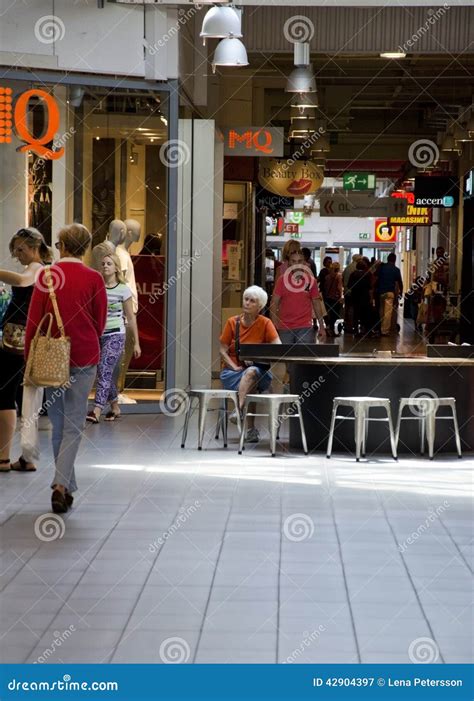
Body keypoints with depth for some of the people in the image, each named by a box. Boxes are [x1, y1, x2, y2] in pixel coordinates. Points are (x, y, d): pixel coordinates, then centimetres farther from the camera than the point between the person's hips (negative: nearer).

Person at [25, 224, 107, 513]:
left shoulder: (46, 276, -4)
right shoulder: (93, 278, -6)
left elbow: (34, 320, -3)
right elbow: (100, 323, 2)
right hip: (83, 357, -1)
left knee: (58, 422, 14)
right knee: (74, 424, 2)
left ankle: (67, 486, 22)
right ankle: (62, 484, -14)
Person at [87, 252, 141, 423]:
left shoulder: (123, 289, -2)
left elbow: (131, 317, 2)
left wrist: (136, 342, 3)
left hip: (115, 335, -4)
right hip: (97, 335, 4)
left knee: (104, 371, -16)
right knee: (106, 373, 10)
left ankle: (97, 411, -23)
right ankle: (115, 408, 26)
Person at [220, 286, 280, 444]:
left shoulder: (265, 323, 1)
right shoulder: (232, 322, 6)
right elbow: (223, 351, 5)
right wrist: (235, 367, -12)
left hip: (259, 372, -1)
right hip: (233, 371, 1)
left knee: (251, 372, -38)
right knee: (250, 388, -32)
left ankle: (239, 410, -49)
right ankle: (251, 430, -34)